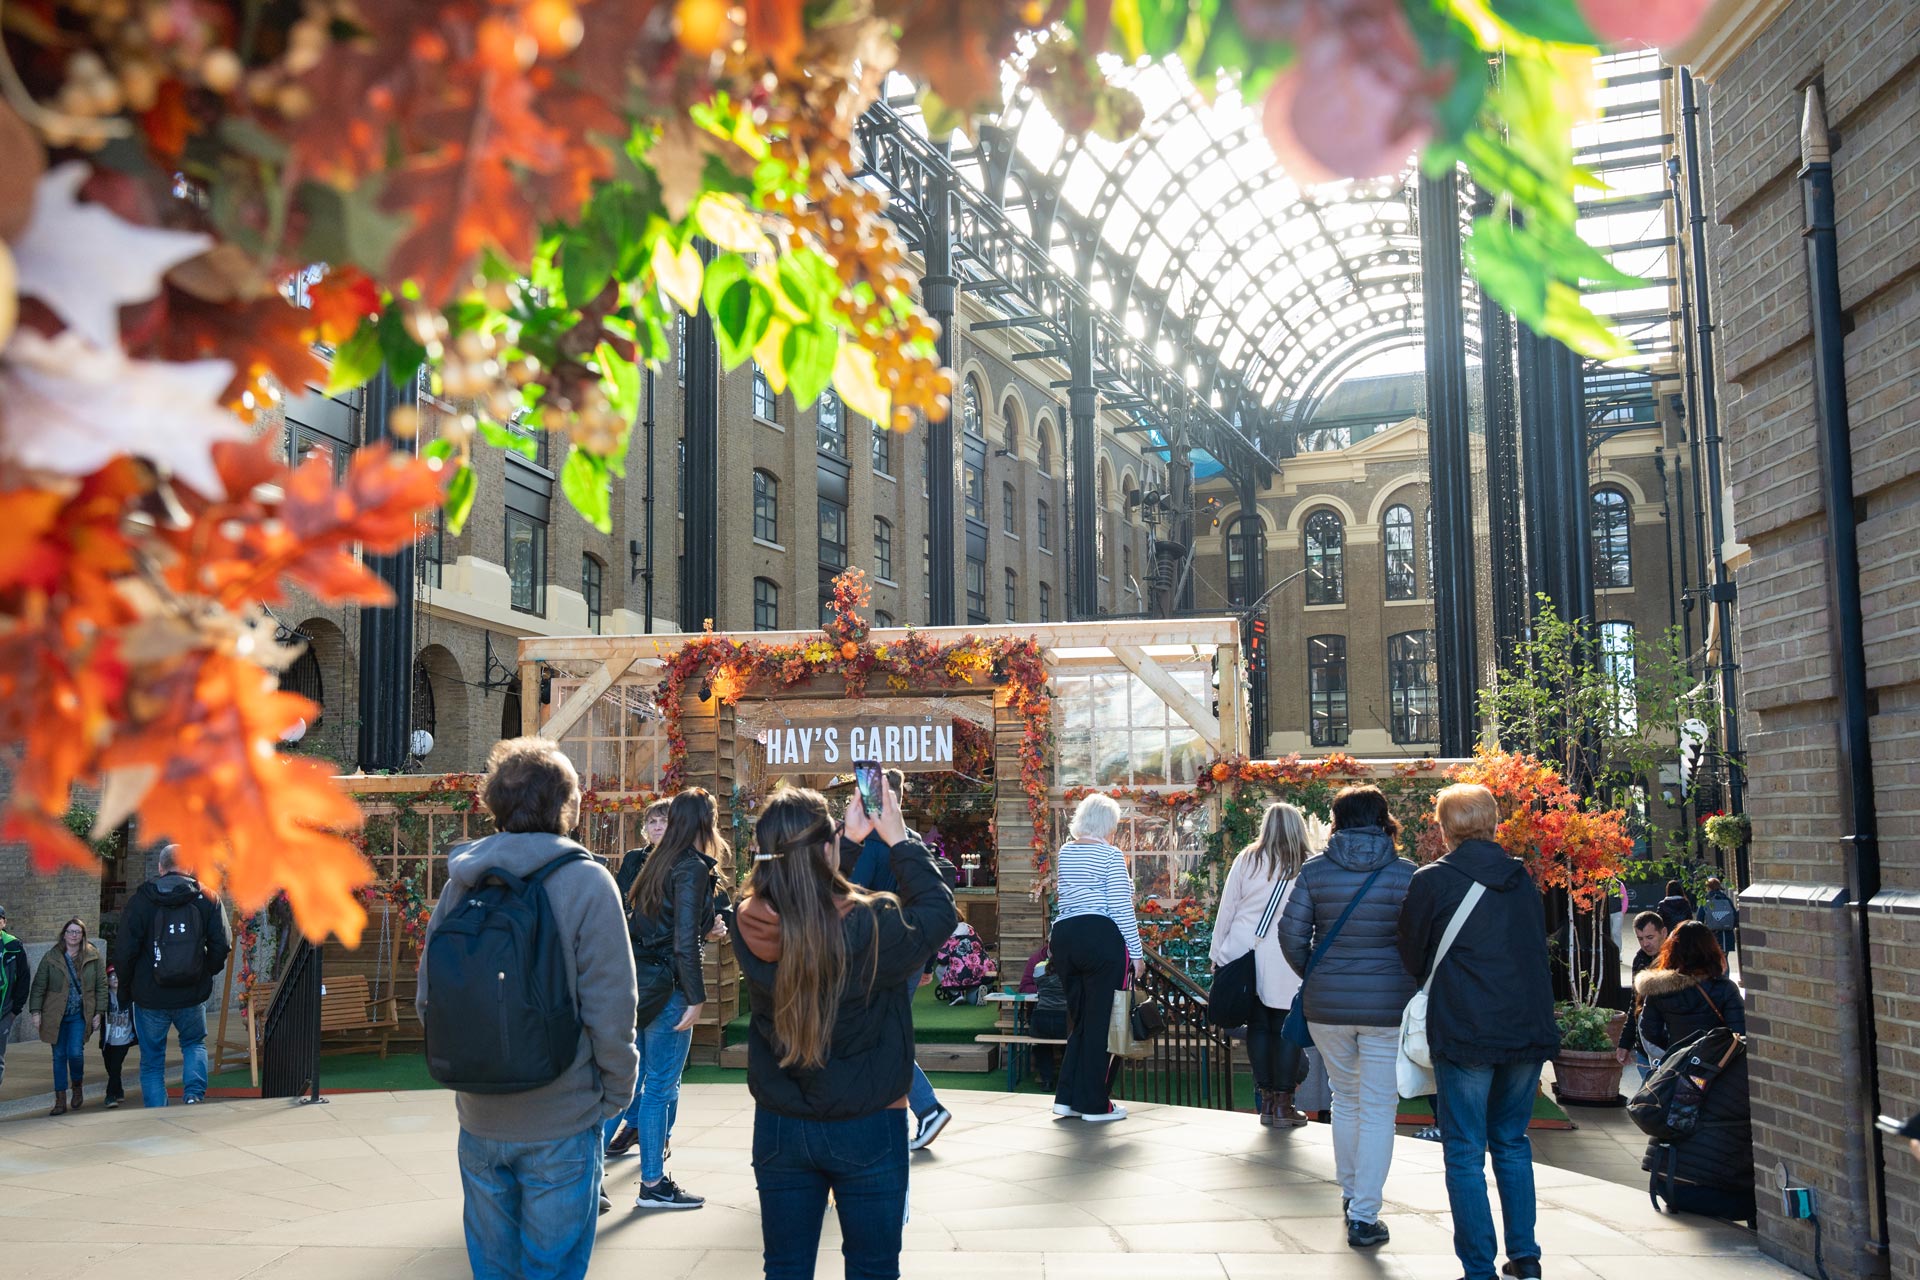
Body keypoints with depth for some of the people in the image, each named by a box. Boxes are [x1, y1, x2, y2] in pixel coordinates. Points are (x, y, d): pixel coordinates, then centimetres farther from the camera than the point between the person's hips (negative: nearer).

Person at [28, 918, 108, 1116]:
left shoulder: (94, 957, 0)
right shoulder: (51, 957, 1)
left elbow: (101, 986, 4)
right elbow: (38, 986, 3)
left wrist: (99, 1012, 0)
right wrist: (36, 1012, -3)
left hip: (80, 1015, -1)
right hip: (55, 1015, 1)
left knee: (75, 1052, -12)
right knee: (59, 1056, 4)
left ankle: (77, 1087, 16)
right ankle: (60, 1101, 12)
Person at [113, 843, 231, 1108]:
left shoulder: (141, 899, -4)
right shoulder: (206, 898, -1)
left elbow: (124, 951, -5)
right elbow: (221, 945, -3)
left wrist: (128, 984, 11)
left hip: (150, 997, -1)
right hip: (193, 996, 1)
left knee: (152, 1061, 12)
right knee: (195, 1043, 23)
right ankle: (194, 1094, 0)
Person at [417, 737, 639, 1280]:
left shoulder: (461, 881, -1)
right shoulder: (586, 882, -14)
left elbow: (427, 1000, 4)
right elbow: (609, 1011, -16)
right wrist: (617, 1093, -1)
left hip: (479, 1121, 4)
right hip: (561, 1121, -4)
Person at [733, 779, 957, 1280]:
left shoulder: (750, 926, -13)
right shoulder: (871, 928, -25)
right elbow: (938, 908, -7)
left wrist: (851, 840, 13)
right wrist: (900, 840, 0)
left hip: (778, 1127, 3)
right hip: (867, 1127, -3)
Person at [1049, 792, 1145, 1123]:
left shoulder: (1064, 852, 13)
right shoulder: (1111, 855, -5)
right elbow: (1121, 909, -8)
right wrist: (1136, 953, -4)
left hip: (1064, 935, 6)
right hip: (1102, 938, -6)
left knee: (1079, 1019, 16)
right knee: (1101, 1021, 2)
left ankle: (1067, 1097, 17)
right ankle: (1095, 1105, 5)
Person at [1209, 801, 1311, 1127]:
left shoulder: (1247, 859, 5)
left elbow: (1226, 908, 5)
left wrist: (1218, 953, 10)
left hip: (1245, 955, 2)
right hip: (1286, 964, -2)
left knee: (1258, 1025, 9)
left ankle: (1266, 1100, 14)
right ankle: (1283, 1102, 5)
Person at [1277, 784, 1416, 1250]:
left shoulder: (1314, 871, -2)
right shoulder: (1405, 874, -7)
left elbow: (1291, 933, -3)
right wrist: (1409, 985, 11)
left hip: (1327, 1004, 3)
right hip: (1388, 1005, -2)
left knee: (1345, 1098, 21)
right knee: (1378, 1110, 4)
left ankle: (1350, 1193, 33)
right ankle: (1363, 1216, 4)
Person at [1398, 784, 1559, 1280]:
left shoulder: (1432, 880, -5)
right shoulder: (1521, 878, 9)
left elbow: (1412, 958, 4)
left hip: (1464, 1032, -5)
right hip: (1529, 1028, 5)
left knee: (1465, 1151, 3)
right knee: (1512, 1142, 18)